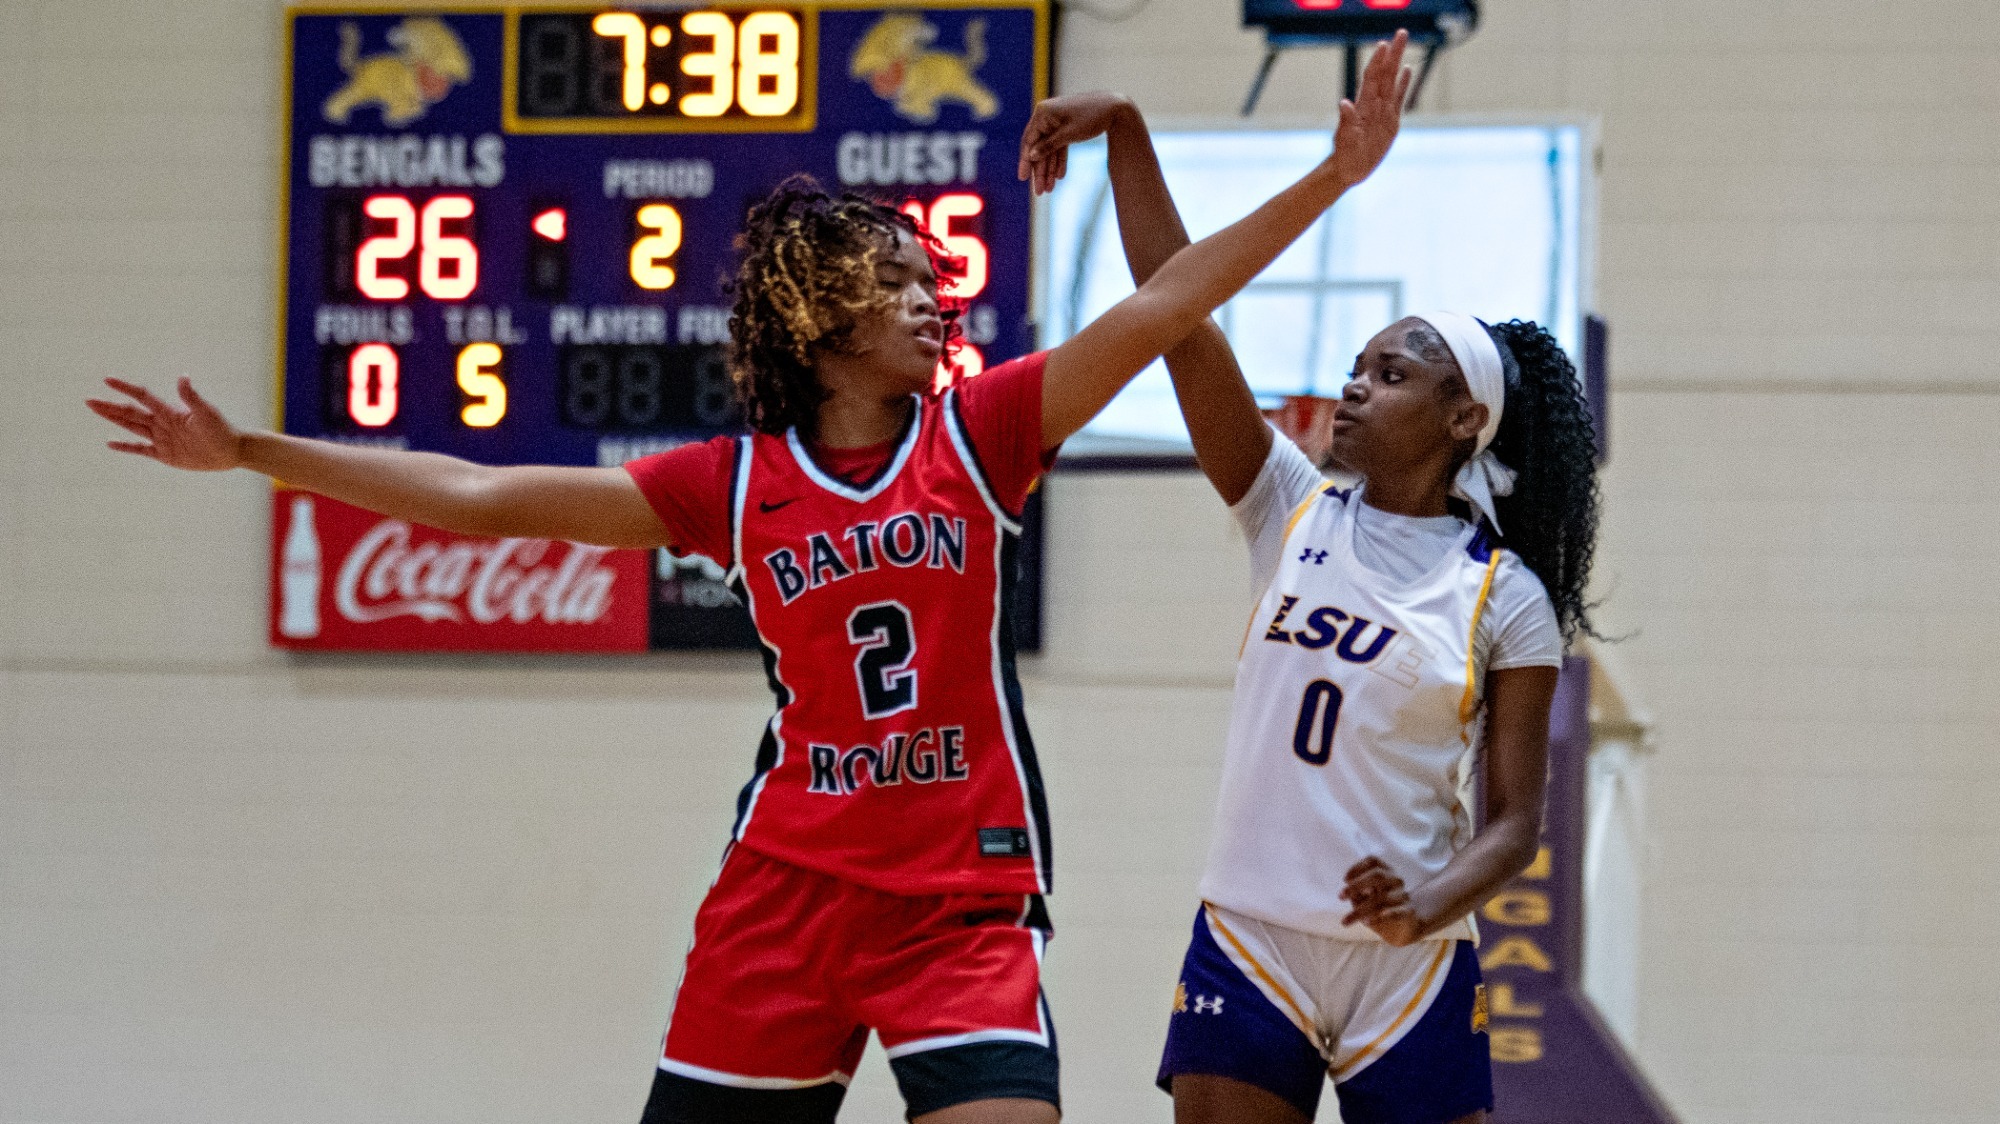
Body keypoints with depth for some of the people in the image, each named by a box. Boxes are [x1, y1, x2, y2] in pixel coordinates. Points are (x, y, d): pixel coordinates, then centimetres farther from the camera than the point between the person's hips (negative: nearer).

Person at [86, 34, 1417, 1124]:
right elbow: (479, 496, 5)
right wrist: (249, 453, 4)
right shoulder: (736, 485, 3)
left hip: (966, 899, -1)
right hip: (787, 885, 1)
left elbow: (1154, 312, -7)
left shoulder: (976, 436, 1)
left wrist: (1334, 175, -15)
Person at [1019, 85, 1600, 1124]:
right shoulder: (1294, 515, 6)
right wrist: (1125, 131, -9)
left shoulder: (1505, 599, 1)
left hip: (1409, 969, -2)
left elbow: (1515, 818, -1)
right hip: (1248, 947, 2)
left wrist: (1430, 904, -21)